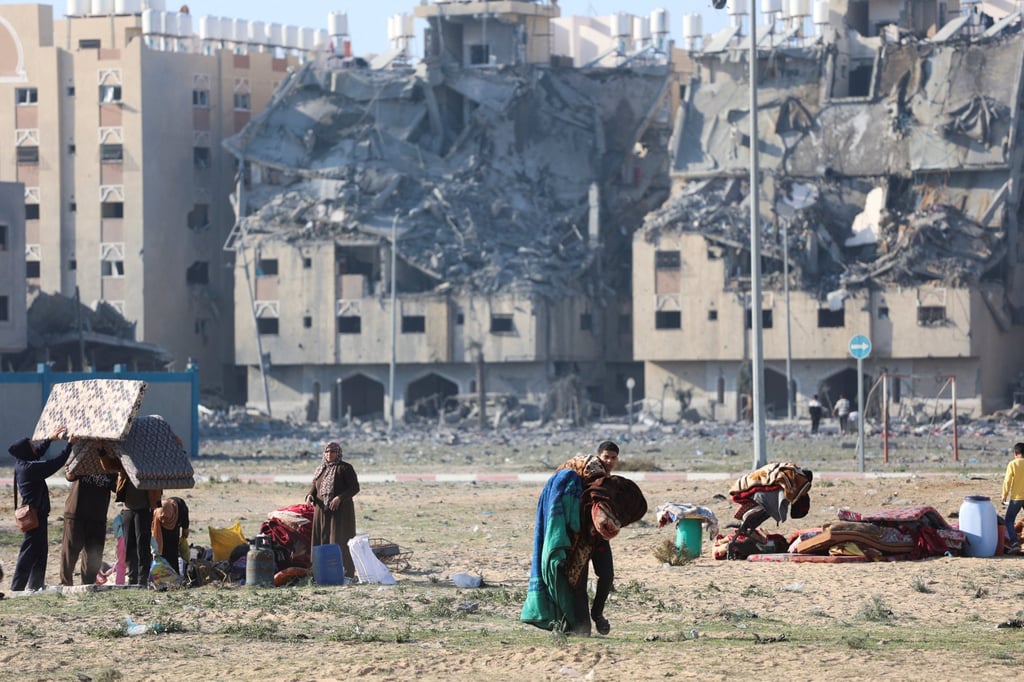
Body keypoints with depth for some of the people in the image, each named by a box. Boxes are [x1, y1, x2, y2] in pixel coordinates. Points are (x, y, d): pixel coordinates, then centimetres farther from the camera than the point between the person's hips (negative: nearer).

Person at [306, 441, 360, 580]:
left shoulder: (345, 468, -2)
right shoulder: (320, 470, 15)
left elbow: (355, 488, -8)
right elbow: (314, 488, 17)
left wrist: (340, 497, -21)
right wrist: (310, 496, -7)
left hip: (341, 511, -6)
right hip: (322, 511, 6)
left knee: (340, 542, -9)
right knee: (323, 542, 2)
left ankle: (346, 573, -7)